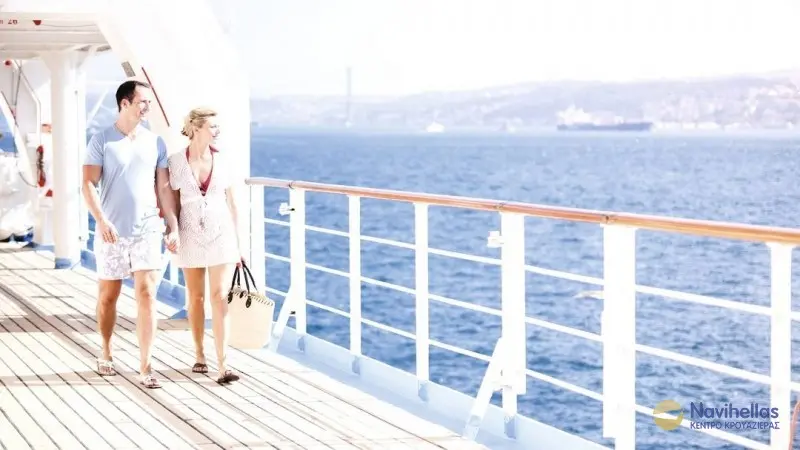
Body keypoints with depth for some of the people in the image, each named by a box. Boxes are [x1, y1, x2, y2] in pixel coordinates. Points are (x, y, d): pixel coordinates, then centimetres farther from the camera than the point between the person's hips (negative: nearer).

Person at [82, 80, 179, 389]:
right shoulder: (102, 141, -3)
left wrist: (173, 227, 3)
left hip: (147, 230, 2)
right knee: (108, 295, 10)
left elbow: (164, 188, 8)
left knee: (146, 294, -7)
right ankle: (106, 353, 31)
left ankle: (145, 366, -5)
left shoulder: (155, 142, 6)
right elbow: (88, 184, -8)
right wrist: (102, 221, -20)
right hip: (112, 232, -1)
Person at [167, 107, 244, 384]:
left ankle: (222, 365, -11)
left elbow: (232, 206, 6)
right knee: (196, 297, 10)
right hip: (191, 237, 0)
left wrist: (239, 245, 5)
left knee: (219, 297, -7)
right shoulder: (176, 162, -3)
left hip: (221, 236, 0)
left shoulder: (222, 162, 1)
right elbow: (173, 203, 2)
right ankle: (199, 356, 25)